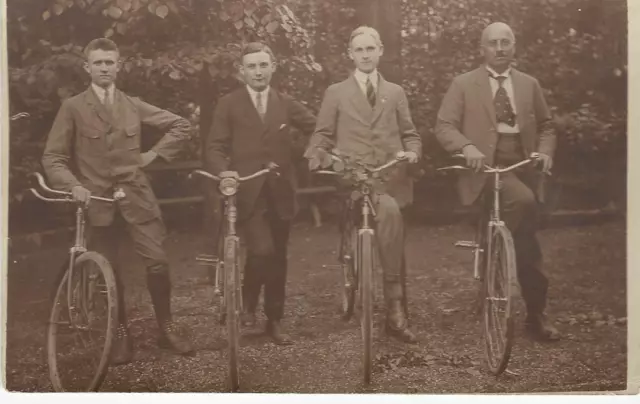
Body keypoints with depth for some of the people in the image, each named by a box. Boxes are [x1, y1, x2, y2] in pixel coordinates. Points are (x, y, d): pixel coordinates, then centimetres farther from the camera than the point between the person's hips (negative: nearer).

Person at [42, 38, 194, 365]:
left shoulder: (133, 105, 8)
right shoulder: (72, 108, -1)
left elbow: (181, 126, 17)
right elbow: (53, 157, -3)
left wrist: (155, 153, 7)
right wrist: (73, 185, -19)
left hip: (135, 195, 2)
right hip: (97, 199, -1)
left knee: (157, 262, -7)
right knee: (109, 273, 5)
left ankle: (166, 326, 11)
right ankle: (121, 333, 22)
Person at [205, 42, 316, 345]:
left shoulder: (285, 104, 9)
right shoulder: (228, 105, 1)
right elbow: (215, 147, -5)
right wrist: (223, 171, -24)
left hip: (279, 192, 3)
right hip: (247, 192, -3)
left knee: (278, 257, 9)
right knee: (262, 250, -19)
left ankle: (275, 321, 23)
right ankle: (248, 303, 9)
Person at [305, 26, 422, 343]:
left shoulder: (395, 93, 19)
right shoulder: (335, 93, 13)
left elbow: (410, 135, 19)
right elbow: (322, 135, 10)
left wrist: (413, 152, -4)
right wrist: (317, 156, -12)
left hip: (391, 177, 4)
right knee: (389, 210, -32)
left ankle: (394, 314, 11)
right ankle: (395, 302, -26)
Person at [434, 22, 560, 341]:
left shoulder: (529, 85, 16)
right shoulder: (463, 84, 5)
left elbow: (545, 126, 21)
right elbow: (444, 126, -2)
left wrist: (545, 151, -1)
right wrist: (467, 147, -22)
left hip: (521, 165, 4)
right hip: (485, 166, -4)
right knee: (523, 200, -33)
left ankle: (535, 314, 16)